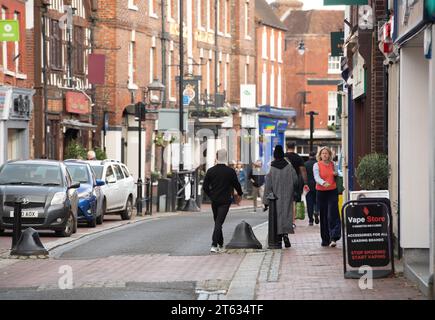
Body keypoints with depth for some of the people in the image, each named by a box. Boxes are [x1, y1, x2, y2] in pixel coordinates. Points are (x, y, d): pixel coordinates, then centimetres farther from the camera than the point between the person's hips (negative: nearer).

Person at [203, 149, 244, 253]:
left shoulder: (210, 171, -1)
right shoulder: (230, 171, -8)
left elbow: (205, 187, 0)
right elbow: (237, 185, -1)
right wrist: (240, 194, 18)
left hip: (214, 201, 3)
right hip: (225, 201, -3)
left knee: (217, 222, 17)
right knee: (219, 222, -6)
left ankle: (220, 244, 27)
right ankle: (214, 245, -18)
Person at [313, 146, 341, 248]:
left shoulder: (332, 164, 10)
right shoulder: (317, 165, 0)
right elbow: (317, 177, -15)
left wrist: (336, 174, 4)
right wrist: (323, 183, -35)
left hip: (332, 191, 1)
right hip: (321, 192, -1)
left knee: (332, 215, -10)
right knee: (323, 216, 3)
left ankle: (334, 238, -16)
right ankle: (325, 239, 12)